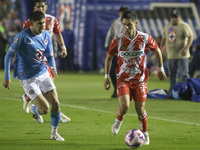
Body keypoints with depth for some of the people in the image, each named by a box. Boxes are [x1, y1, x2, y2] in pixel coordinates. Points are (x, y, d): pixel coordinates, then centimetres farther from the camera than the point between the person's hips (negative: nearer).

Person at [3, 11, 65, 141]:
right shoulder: (23, 36, -16)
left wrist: (53, 67, -9)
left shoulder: (46, 35, 3)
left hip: (43, 73, 6)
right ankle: (33, 110, 25)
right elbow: (9, 55, -10)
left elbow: (50, 55, 14)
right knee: (44, 109, -12)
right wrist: (7, 77, -13)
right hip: (27, 78, -6)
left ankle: (54, 133, 19)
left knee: (56, 104, -2)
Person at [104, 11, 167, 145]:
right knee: (124, 106, -20)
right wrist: (107, 77, 4)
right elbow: (109, 57, 7)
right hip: (123, 79, 0)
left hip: (140, 79, 0)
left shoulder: (145, 38, -9)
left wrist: (161, 69, 14)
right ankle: (119, 120, 15)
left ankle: (145, 134, 23)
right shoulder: (117, 40, -8)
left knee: (140, 108, -2)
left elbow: (157, 51, 10)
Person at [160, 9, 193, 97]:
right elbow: (164, 38, 24)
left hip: (182, 56, -6)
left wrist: (186, 48, -23)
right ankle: (172, 92, 14)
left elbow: (191, 37, -13)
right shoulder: (167, 26, 14)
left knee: (184, 75, -5)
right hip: (170, 56, 6)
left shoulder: (184, 26, -6)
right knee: (172, 75, 9)